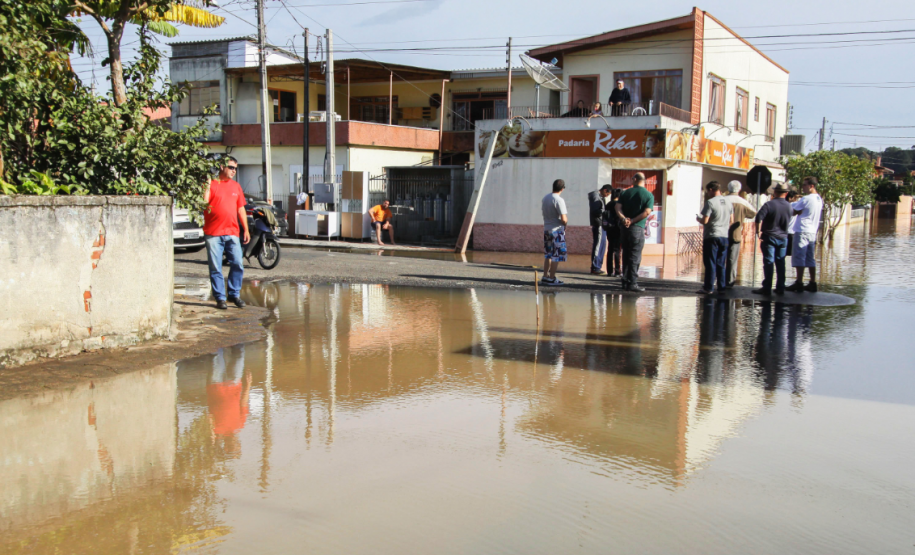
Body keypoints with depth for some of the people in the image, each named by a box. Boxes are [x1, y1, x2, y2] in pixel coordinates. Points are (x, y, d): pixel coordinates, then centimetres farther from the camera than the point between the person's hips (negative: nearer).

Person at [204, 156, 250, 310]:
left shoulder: (236, 186, 16)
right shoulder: (211, 184, 0)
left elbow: (241, 209, 19)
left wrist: (246, 230, 15)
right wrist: (207, 186, -19)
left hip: (232, 233, 4)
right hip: (213, 233, -4)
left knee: (237, 265, 0)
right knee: (215, 268, -1)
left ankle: (234, 294, 15)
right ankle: (220, 298, 8)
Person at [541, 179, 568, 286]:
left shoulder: (545, 198, 7)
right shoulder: (559, 200, -17)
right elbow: (564, 219, -21)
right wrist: (565, 222, 0)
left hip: (546, 228, 8)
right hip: (557, 230, -7)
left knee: (548, 255, 16)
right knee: (557, 256, 0)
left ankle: (545, 276, 18)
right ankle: (552, 278, 2)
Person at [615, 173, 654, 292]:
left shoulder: (625, 193, 8)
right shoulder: (649, 195, -1)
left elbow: (618, 208, -4)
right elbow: (647, 212, -13)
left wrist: (624, 219, -16)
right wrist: (632, 221, -12)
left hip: (625, 228, 4)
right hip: (637, 228, -4)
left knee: (626, 255, 12)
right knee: (635, 257, -2)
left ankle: (625, 282, 16)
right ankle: (632, 284, -5)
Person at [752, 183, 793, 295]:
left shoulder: (769, 204, -14)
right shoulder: (789, 206, 2)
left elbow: (759, 218, -23)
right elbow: (788, 221, 13)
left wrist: (758, 232, -13)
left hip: (769, 237, -4)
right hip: (783, 238, 4)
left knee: (768, 263, -2)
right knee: (780, 263, 10)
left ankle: (767, 288, -3)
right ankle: (780, 288, 14)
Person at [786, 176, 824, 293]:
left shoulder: (806, 199, -15)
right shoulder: (819, 199, 11)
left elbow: (793, 212, -9)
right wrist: (800, 211, 4)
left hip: (802, 231, -8)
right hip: (813, 231, 8)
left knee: (799, 258, -5)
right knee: (811, 259, 11)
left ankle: (799, 284, -5)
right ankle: (812, 283, 12)